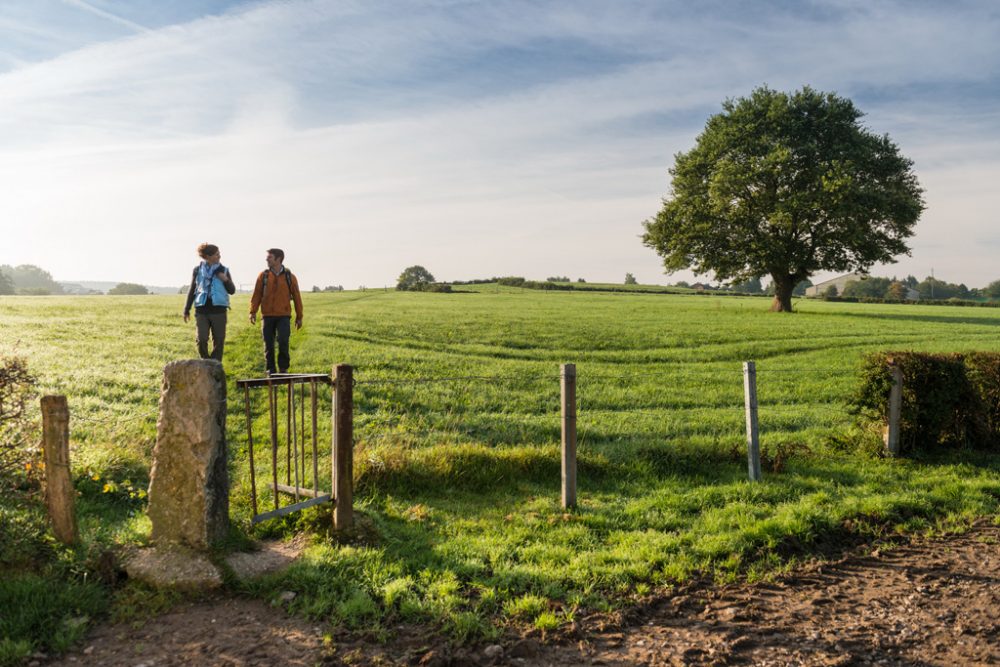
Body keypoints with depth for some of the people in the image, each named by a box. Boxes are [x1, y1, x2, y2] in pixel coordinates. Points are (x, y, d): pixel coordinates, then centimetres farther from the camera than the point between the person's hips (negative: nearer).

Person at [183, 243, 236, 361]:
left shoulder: (223, 270, 5)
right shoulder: (198, 270, 5)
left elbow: (232, 290, 8)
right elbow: (192, 290, 12)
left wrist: (226, 280, -12)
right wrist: (186, 310, 12)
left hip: (218, 310, 0)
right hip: (201, 311, 0)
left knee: (219, 341, 2)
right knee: (201, 340, -6)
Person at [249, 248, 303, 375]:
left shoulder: (290, 277, 4)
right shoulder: (263, 275, 6)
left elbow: (296, 297, 8)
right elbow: (257, 294, 4)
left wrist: (299, 317, 8)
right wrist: (253, 311, -7)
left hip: (284, 316, -2)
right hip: (267, 316, 2)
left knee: (283, 342, -14)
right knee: (268, 344, 4)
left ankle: (283, 368, 3)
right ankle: (270, 370, 16)